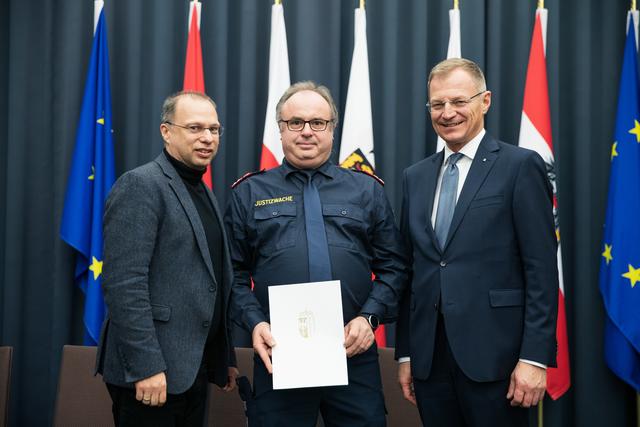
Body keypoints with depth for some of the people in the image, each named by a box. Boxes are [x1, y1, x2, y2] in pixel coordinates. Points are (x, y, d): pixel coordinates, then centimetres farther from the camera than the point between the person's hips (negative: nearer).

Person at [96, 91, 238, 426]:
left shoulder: (205, 194, 16)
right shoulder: (140, 185, -11)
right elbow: (123, 283, -19)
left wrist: (226, 358, 15)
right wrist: (146, 367, -22)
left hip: (193, 369, 8)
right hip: (152, 371, -8)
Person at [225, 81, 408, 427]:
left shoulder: (367, 190, 10)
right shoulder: (249, 193, 8)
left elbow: (393, 267, 7)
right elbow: (235, 272, 6)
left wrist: (369, 317, -7)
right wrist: (254, 322, -8)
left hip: (354, 355, 1)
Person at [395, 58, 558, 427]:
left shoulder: (521, 166, -3)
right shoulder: (415, 177, 13)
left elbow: (542, 269, -8)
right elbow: (410, 270, 13)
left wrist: (535, 356, -13)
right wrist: (405, 353, 10)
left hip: (493, 354, -5)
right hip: (429, 355, 5)